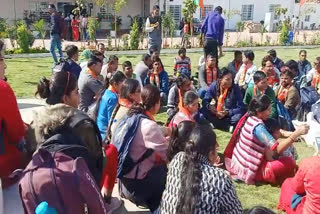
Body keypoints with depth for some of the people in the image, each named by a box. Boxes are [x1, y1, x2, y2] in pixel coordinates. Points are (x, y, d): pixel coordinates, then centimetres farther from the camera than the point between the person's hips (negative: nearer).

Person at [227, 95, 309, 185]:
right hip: (249, 170, -9)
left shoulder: (249, 117, -1)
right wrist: (296, 133, -33)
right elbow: (277, 149, -30)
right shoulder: (258, 126, -26)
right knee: (290, 162, -16)